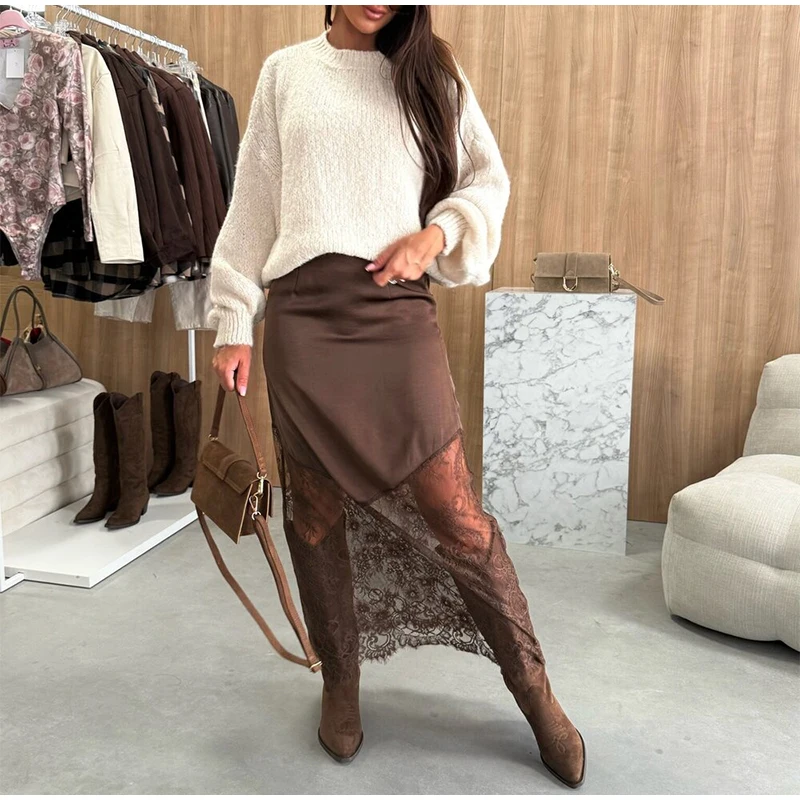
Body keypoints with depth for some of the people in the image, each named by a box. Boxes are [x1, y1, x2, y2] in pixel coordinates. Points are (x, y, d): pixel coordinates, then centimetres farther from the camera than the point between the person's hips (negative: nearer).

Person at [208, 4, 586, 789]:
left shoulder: (431, 73, 13)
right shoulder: (285, 72, 13)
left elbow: (488, 178, 14)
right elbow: (254, 201, 11)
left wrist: (437, 233, -6)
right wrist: (234, 322, 7)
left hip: (398, 312, -1)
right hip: (303, 313, 1)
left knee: (453, 511, -5)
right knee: (315, 512, 6)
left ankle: (535, 693, 10)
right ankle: (340, 684, 25)